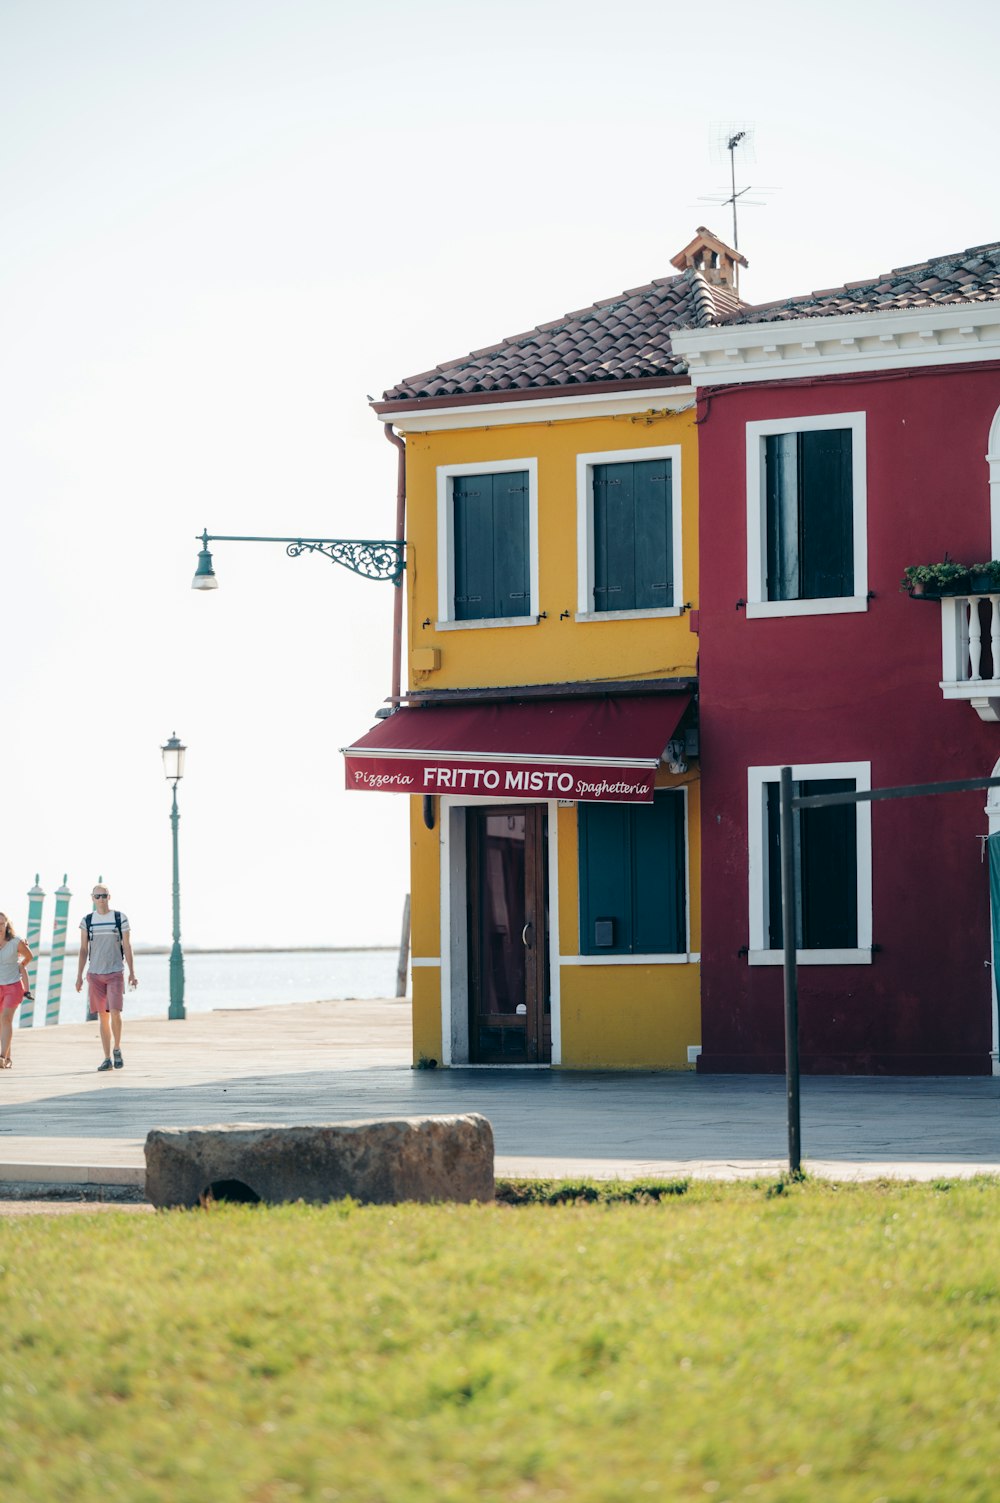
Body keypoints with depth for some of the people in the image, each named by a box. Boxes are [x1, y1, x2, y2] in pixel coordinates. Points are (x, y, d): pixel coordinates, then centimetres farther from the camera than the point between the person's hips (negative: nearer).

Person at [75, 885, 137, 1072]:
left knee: (115, 1012, -15)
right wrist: (79, 976, 4)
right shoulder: (87, 921, 5)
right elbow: (83, 950, 9)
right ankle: (107, 1058, 7)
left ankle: (117, 1049, 6)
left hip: (115, 973, -2)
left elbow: (127, 947, 2)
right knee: (102, 1016, 3)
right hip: (95, 974, 2)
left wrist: (132, 973, -2)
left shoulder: (120, 918, 1)